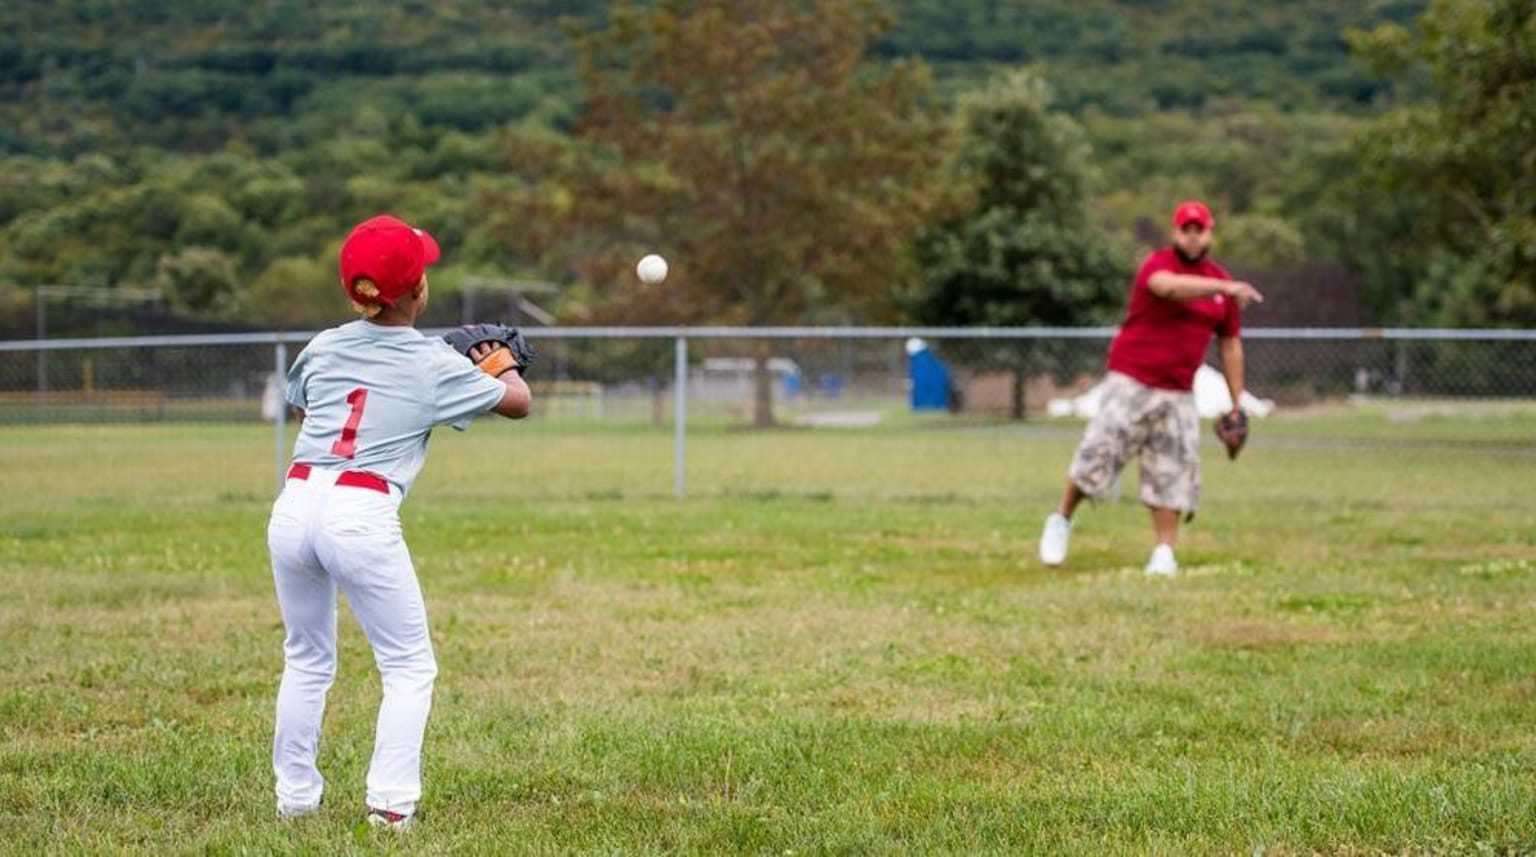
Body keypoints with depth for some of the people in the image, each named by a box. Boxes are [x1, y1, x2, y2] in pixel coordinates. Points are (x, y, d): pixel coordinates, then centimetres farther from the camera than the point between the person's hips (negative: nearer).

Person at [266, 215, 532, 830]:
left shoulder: (323, 347, 13)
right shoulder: (435, 364, 2)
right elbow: (518, 402, 15)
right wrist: (498, 358, 34)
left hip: (293, 508, 5)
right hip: (362, 516, -5)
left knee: (307, 660, 20)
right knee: (409, 666, 8)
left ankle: (295, 797, 21)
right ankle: (391, 803, -2)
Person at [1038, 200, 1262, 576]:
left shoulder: (1220, 282, 9)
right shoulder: (1158, 264, -8)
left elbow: (1230, 345, 15)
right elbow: (1169, 286, -34)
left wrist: (1237, 404, 11)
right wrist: (1224, 288, -43)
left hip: (1178, 395, 5)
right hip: (1131, 383, -5)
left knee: (1173, 472, 1)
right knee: (1098, 452, -8)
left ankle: (1165, 552, 6)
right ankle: (1061, 521, 11)